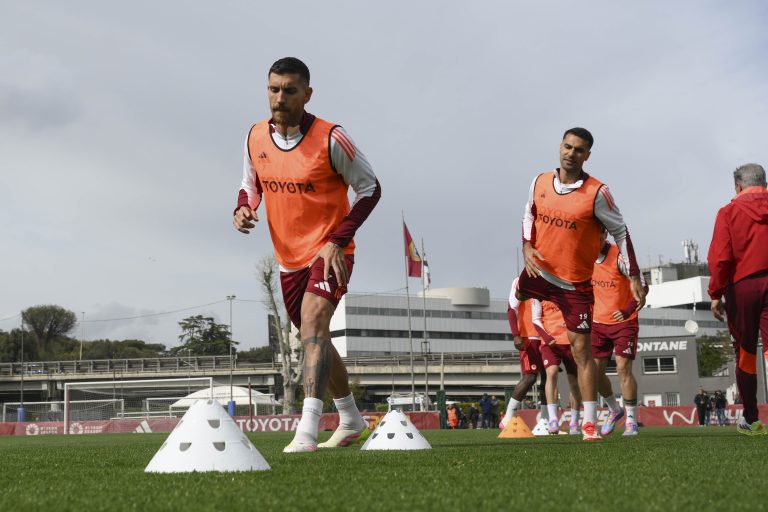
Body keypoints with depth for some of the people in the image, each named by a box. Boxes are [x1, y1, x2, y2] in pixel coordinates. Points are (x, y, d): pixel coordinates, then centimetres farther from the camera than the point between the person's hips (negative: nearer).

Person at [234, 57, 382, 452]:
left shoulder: (330, 139, -16)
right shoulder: (256, 137, 0)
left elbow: (370, 187, -9)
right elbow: (250, 184, 15)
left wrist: (338, 240, -18)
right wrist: (243, 209, -9)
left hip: (329, 252, -6)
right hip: (288, 257, 7)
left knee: (313, 324, -26)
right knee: (314, 339, 17)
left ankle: (307, 429, -32)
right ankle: (350, 419, 36)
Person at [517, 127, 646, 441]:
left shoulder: (597, 193, -14)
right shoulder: (540, 183, -1)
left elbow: (620, 232, -6)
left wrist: (634, 277, -9)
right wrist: (527, 247, -5)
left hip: (575, 284, -5)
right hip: (538, 274, 5)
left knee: (581, 349, -4)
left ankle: (590, 423, 0)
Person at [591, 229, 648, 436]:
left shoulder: (619, 256, -18)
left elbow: (643, 286, -18)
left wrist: (628, 310, -31)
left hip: (624, 322, -5)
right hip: (598, 323, 5)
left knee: (623, 368, -13)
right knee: (595, 371, 3)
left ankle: (631, 420, -3)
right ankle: (614, 410, 26)